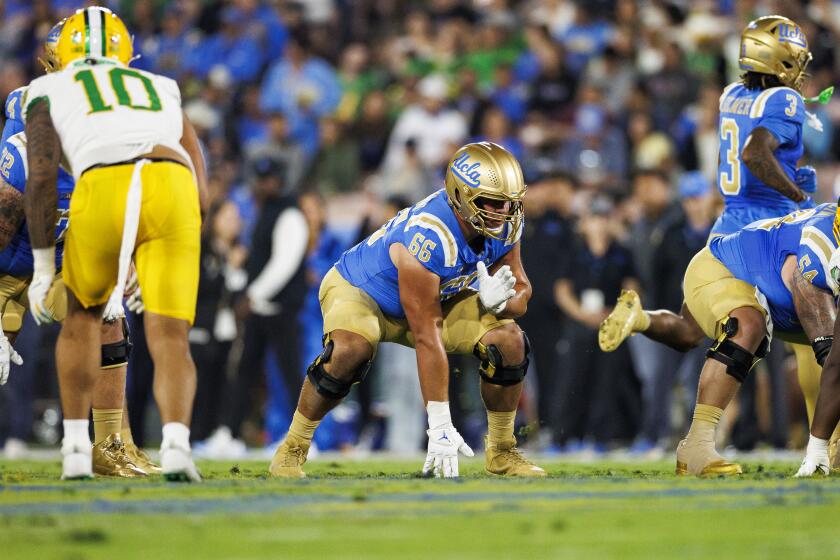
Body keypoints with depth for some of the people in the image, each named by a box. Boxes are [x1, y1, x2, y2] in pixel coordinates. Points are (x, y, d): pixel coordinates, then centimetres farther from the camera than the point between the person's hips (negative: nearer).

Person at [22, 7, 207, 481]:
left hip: (102, 192, -1)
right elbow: (199, 183, 27)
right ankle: (176, 441, -22)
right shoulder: (162, 90, 36)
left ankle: (76, 446, 18)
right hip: (173, 191, 1)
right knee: (169, 339, 4)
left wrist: (43, 267, 12)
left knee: (83, 314, 24)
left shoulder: (48, 92, 26)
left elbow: (42, 175, 11)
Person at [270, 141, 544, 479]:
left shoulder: (505, 224, -19)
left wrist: (498, 301, -35)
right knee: (351, 350, -37)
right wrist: (440, 427, -38)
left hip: (436, 297, 6)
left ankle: (501, 452, 5)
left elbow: (520, 290, -6)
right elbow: (427, 336, -38)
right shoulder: (427, 238, -40)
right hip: (362, 290, -6)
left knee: (509, 341, -13)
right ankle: (292, 449, -18)